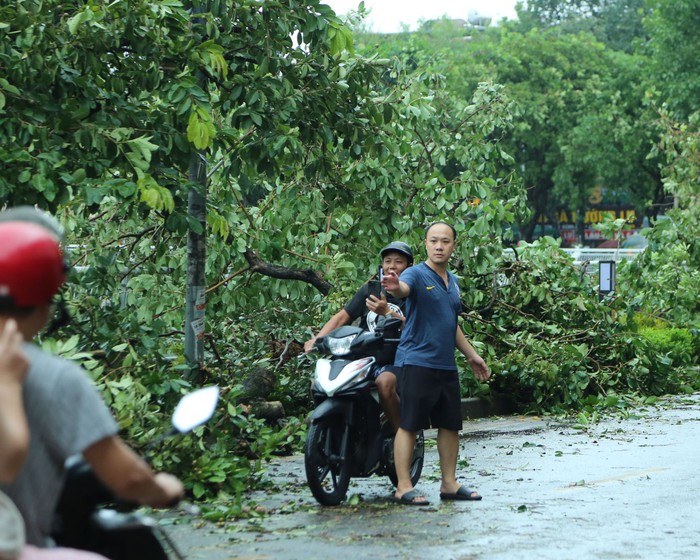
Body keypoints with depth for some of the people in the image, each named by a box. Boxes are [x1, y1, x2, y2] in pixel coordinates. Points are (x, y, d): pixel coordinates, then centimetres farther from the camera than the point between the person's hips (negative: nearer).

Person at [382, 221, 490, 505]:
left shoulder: (453, 282, 18)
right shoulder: (417, 274, -7)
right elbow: (404, 287, -32)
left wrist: (472, 355, 28)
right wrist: (394, 287, -56)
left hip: (446, 365, 8)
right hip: (416, 362, -8)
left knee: (450, 425, 11)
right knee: (409, 425, -6)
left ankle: (449, 483, 21)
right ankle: (403, 487, -2)